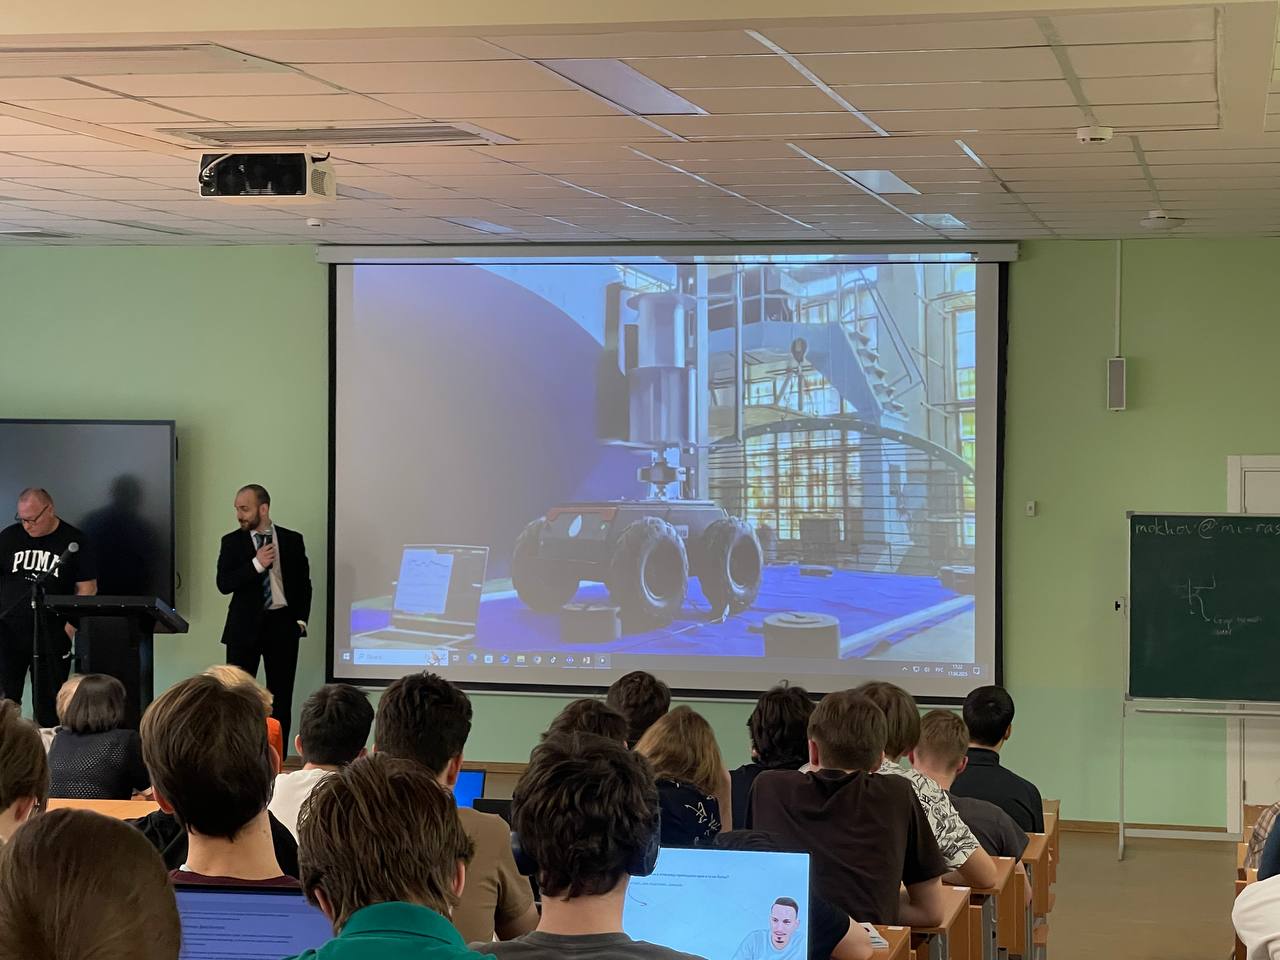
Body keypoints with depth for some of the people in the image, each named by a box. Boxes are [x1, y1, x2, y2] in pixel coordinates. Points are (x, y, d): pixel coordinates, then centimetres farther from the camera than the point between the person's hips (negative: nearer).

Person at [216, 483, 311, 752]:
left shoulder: (292, 540, 5)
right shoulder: (232, 542, 2)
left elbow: (304, 583, 9)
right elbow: (224, 584, -7)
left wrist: (301, 619, 0)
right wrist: (256, 564, -17)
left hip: (283, 625, 1)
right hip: (245, 626, -1)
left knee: (281, 696, 3)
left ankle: (277, 759, 6)